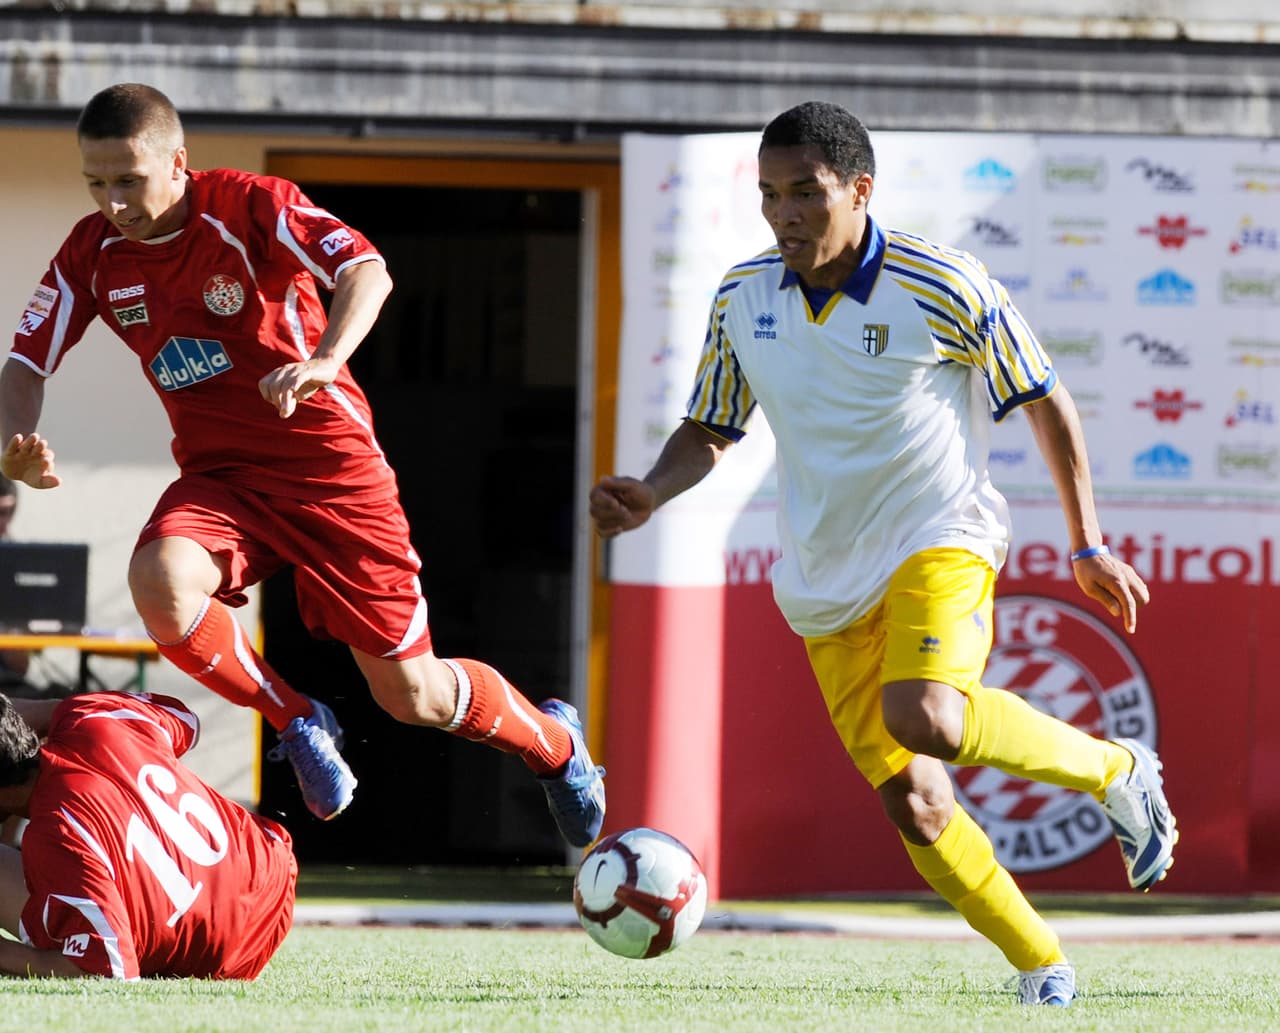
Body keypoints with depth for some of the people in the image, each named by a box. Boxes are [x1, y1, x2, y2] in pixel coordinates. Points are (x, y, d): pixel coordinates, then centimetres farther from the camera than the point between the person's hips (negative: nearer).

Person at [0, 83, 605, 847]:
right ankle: (298, 722, -7)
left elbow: (368, 273, -30)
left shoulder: (252, 207, -17)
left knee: (412, 695, 1)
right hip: (219, 476, 4)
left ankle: (555, 744, 34)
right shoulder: (93, 254, -3)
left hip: (329, 466, -3)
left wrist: (325, 361, -50)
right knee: (159, 581, -33)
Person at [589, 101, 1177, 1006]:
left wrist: (1089, 546, -1)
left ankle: (1116, 771, -7)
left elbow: (1048, 404, -2)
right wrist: (650, 494, -8)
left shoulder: (942, 289, -13)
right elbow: (710, 432, 13)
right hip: (829, 585, 5)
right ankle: (1041, 965, 18)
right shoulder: (744, 300, 0)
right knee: (910, 802, -1)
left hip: (940, 540, -5)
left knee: (924, 718, -32)